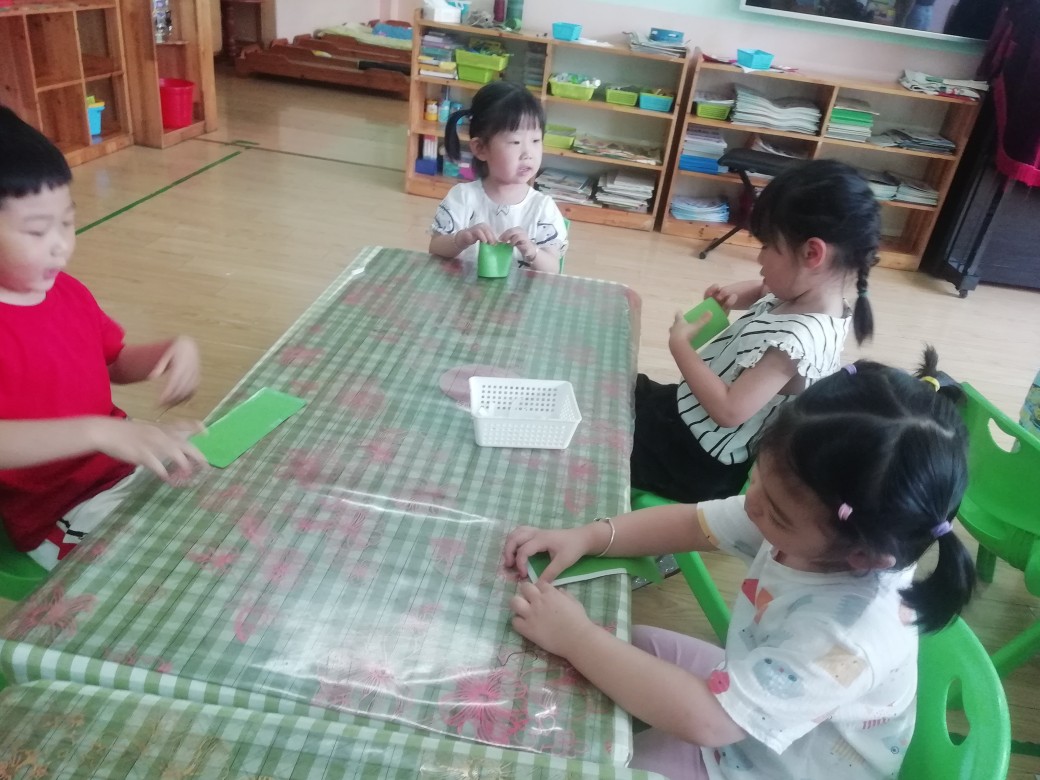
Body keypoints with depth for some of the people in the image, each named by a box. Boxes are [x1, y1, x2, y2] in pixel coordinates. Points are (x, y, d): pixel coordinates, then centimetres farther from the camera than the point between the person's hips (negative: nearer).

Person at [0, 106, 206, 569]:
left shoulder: (66, 290, 2)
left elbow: (117, 363, 16)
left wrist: (172, 351, -4)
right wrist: (100, 431, -47)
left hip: (130, 463, 7)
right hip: (60, 515, -7)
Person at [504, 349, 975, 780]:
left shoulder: (850, 633, -40)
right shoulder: (796, 516, -20)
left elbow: (704, 719, -39)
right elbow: (692, 523, -5)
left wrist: (576, 638, -33)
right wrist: (588, 537, -18)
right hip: (750, 697, 7)